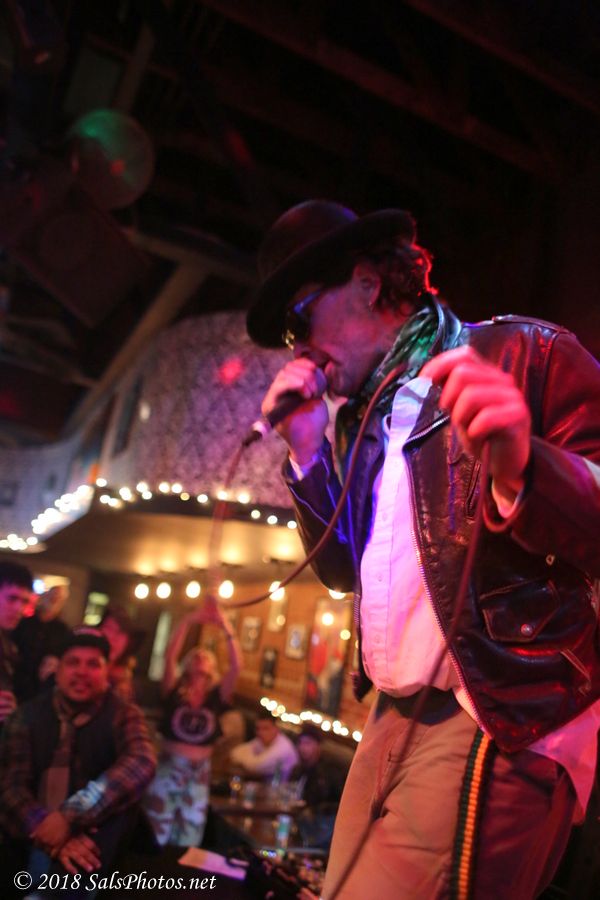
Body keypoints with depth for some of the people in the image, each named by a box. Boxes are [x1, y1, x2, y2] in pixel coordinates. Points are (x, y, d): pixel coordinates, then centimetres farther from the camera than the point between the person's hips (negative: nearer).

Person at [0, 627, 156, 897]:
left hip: (93, 833, -2)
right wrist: (46, 830, -27)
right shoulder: (29, 714, 2)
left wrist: (70, 816, -34)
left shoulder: (123, 715, -3)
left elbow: (140, 763, -23)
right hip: (28, 836, 2)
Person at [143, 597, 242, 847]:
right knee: (156, 837, 4)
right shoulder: (174, 691, -2)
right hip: (167, 768, -2)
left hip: (198, 773, 2)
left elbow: (236, 665, -11)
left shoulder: (216, 697, 1)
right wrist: (188, 621, -20)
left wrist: (225, 626, -16)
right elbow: (170, 656, -15)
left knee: (189, 842, 10)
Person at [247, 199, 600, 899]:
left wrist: (521, 468, -33)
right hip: (392, 721, 7)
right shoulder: (361, 419, 13)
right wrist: (307, 448, 2)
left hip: (500, 730, -6)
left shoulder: (522, 354, -6)